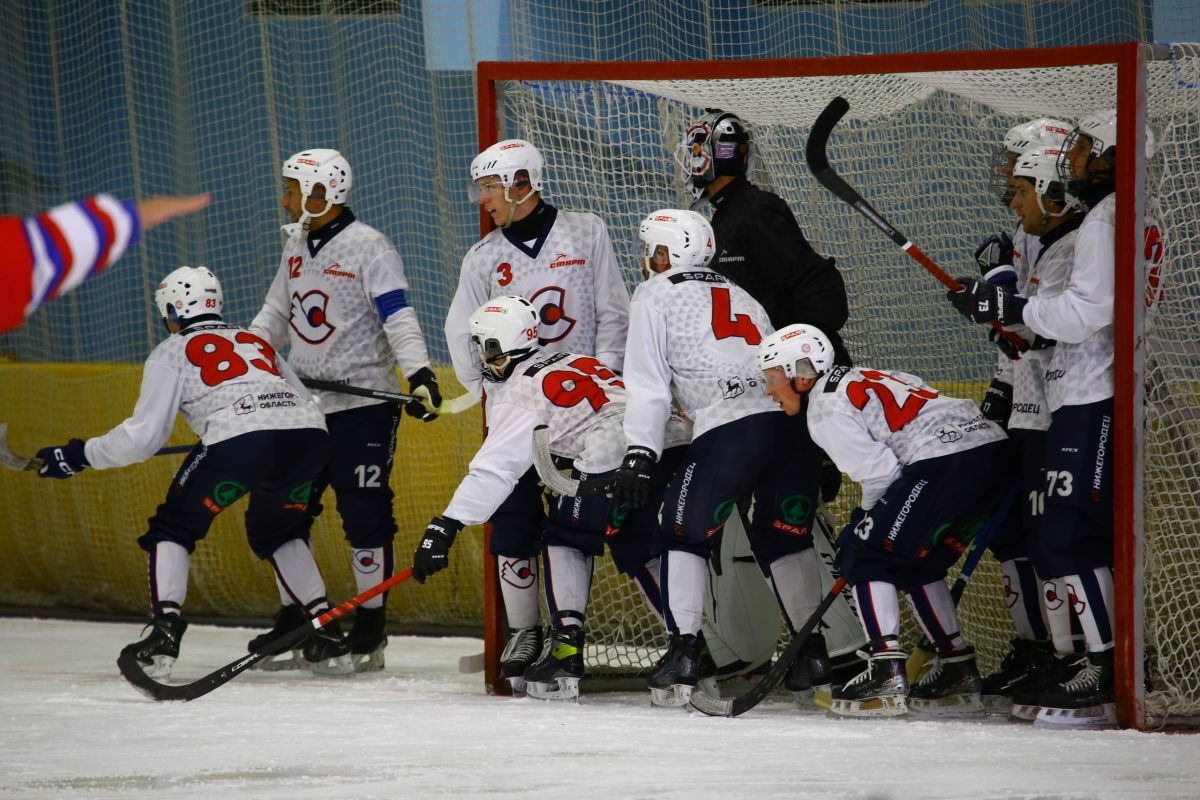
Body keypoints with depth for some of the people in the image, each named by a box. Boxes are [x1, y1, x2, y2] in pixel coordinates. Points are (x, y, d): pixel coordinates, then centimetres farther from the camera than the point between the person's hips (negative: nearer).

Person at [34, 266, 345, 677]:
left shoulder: (173, 351, 18)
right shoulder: (256, 341, 34)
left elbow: (144, 435, 10)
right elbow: (305, 400, 29)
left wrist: (77, 456, 21)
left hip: (240, 442, -5)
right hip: (309, 434, 5)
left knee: (175, 526, 14)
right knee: (277, 531, 30)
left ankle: (164, 632, -3)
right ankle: (328, 637, 22)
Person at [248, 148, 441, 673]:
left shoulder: (368, 247, -12)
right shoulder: (296, 247, 13)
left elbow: (398, 317, -19)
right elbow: (274, 316, 21)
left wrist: (418, 373, -32)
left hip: (362, 403, -8)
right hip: (304, 404, 8)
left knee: (364, 515, -4)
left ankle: (370, 628, 5)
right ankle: (292, 622, 18)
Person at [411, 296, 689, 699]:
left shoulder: (519, 394, 5)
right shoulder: (577, 361, 28)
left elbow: (493, 469, -3)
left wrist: (444, 528, -4)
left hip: (613, 461, -7)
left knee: (564, 538, 13)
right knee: (638, 549, 23)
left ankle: (566, 647, 3)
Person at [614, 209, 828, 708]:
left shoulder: (655, 296, 14)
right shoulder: (741, 298, 33)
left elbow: (648, 384, 4)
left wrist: (640, 454, 1)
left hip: (729, 426, -6)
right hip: (790, 421, 6)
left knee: (683, 531, 8)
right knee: (784, 536, 20)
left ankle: (683, 652, -1)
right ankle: (816, 654, 15)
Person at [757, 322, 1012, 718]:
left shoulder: (827, 410, -3)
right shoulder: (858, 379, 26)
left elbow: (881, 473, -9)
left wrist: (866, 522, 9)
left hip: (947, 461, -10)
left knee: (864, 552, 0)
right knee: (915, 563, 23)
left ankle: (887, 673, -9)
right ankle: (959, 672, 23)